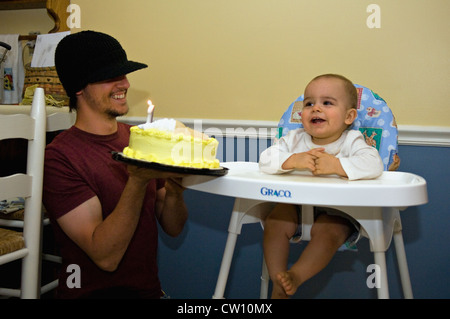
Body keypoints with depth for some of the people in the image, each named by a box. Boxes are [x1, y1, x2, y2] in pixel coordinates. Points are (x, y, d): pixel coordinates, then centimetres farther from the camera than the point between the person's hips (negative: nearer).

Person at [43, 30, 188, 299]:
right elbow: (106, 257, -19)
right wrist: (137, 181, -29)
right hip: (94, 290, -4)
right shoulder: (60, 158, -12)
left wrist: (173, 187, -13)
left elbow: (173, 228, 6)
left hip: (150, 288, 5)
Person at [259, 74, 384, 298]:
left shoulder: (352, 141, -9)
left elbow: (373, 165, -27)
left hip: (337, 210, -3)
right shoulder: (294, 139, 0)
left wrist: (335, 165, -38)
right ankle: (278, 283, -6)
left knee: (328, 231, -30)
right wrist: (293, 161, -30)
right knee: (274, 223, -18)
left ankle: (296, 276, -17)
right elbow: (266, 160, -12)